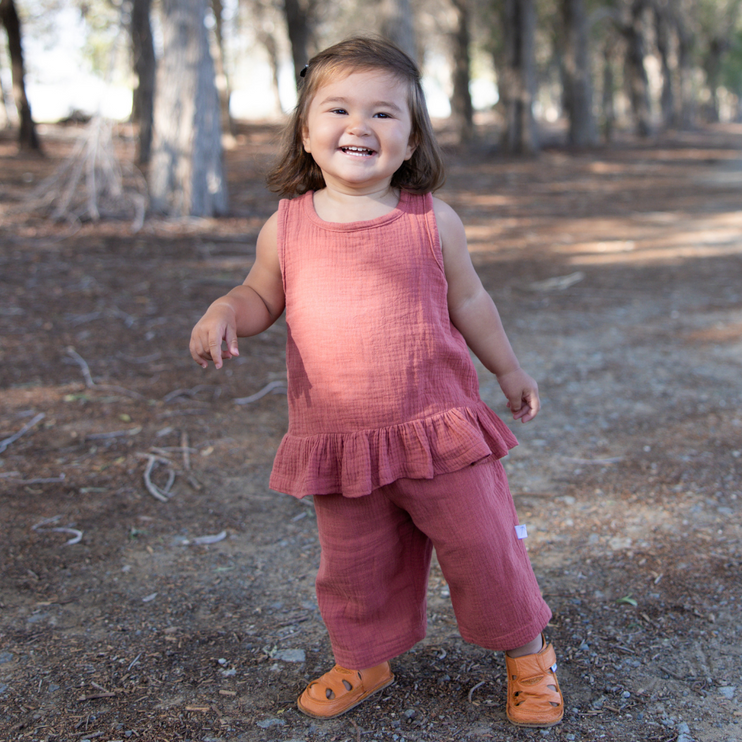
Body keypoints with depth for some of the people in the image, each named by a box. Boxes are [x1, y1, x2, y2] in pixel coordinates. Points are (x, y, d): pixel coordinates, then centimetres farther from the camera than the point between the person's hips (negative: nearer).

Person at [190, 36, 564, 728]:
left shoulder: (432, 221, -5)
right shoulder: (285, 228, -3)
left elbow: (467, 300, 9)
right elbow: (262, 295, 11)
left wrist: (508, 368, 19)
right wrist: (224, 312, -12)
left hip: (438, 429, -1)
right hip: (335, 444, 1)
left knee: (484, 549, 7)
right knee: (352, 567, 14)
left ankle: (527, 653, 32)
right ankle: (362, 660, 42)